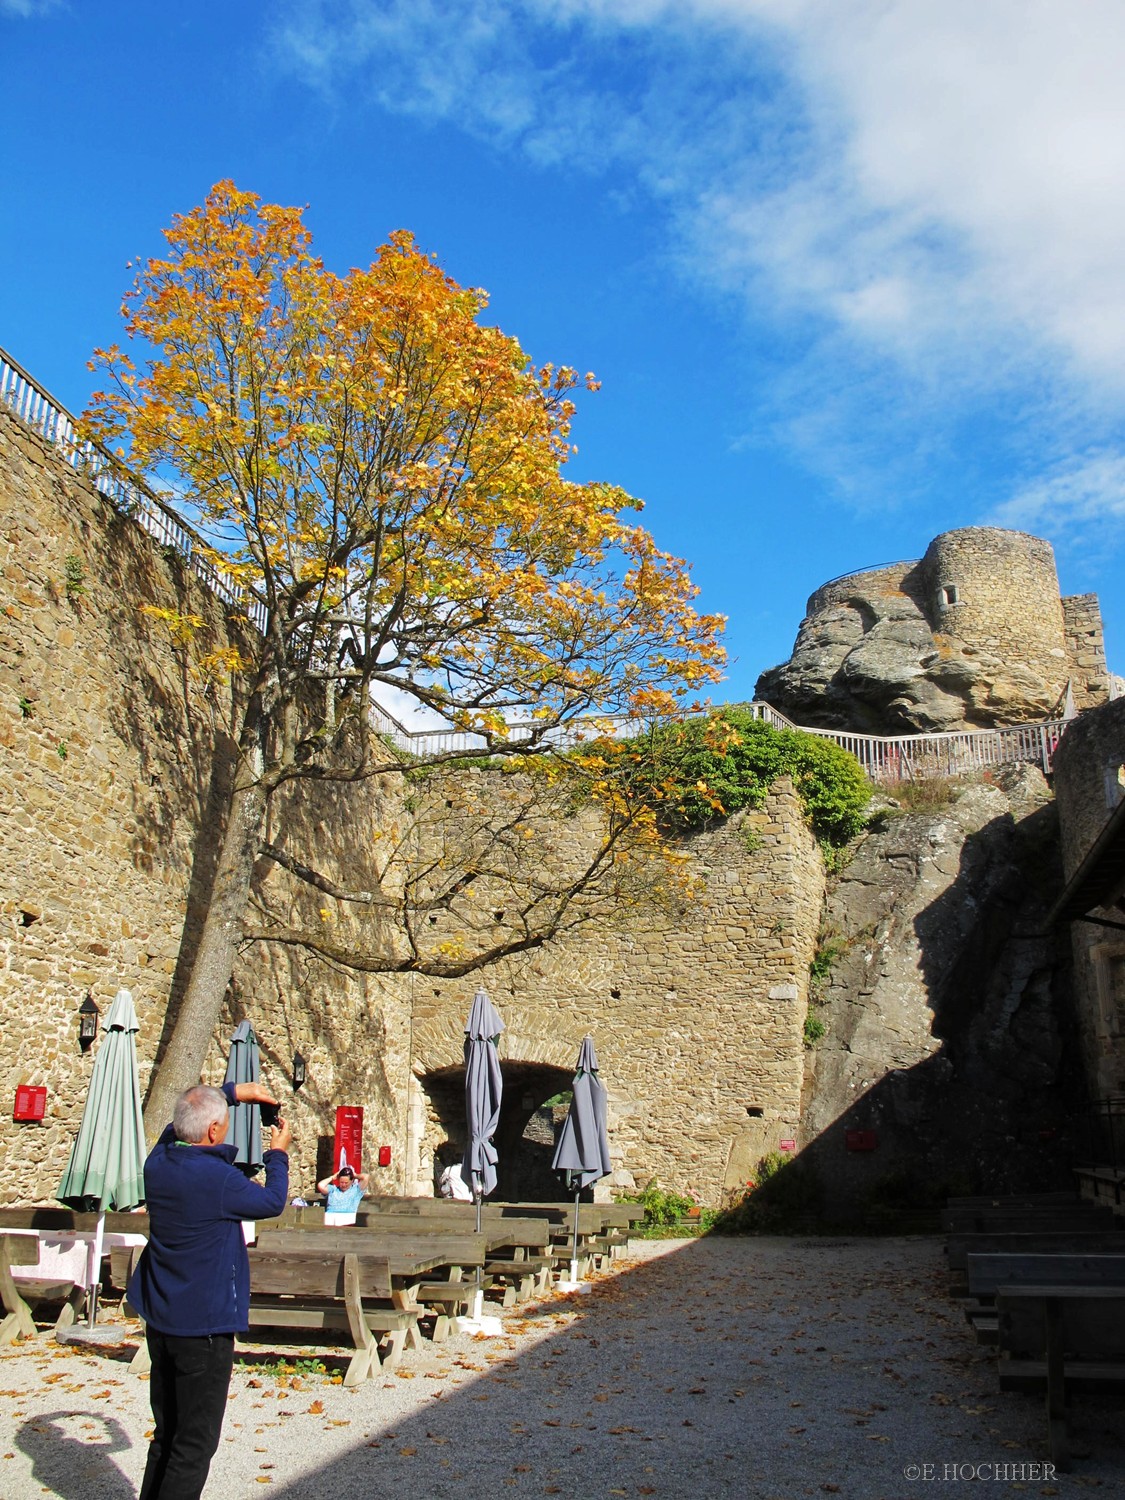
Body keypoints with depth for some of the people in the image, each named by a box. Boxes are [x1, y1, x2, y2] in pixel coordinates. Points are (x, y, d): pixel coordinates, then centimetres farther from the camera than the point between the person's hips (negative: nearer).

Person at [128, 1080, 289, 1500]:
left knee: (166, 1436, 20)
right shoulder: (217, 1177, -23)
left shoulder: (159, 1161, -3)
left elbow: (182, 1120, 19)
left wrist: (231, 1092, 14)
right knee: (195, 1443, 3)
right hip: (204, 1324, -8)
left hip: (159, 1320, 8)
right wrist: (277, 1154, 8)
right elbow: (272, 1202, -6)